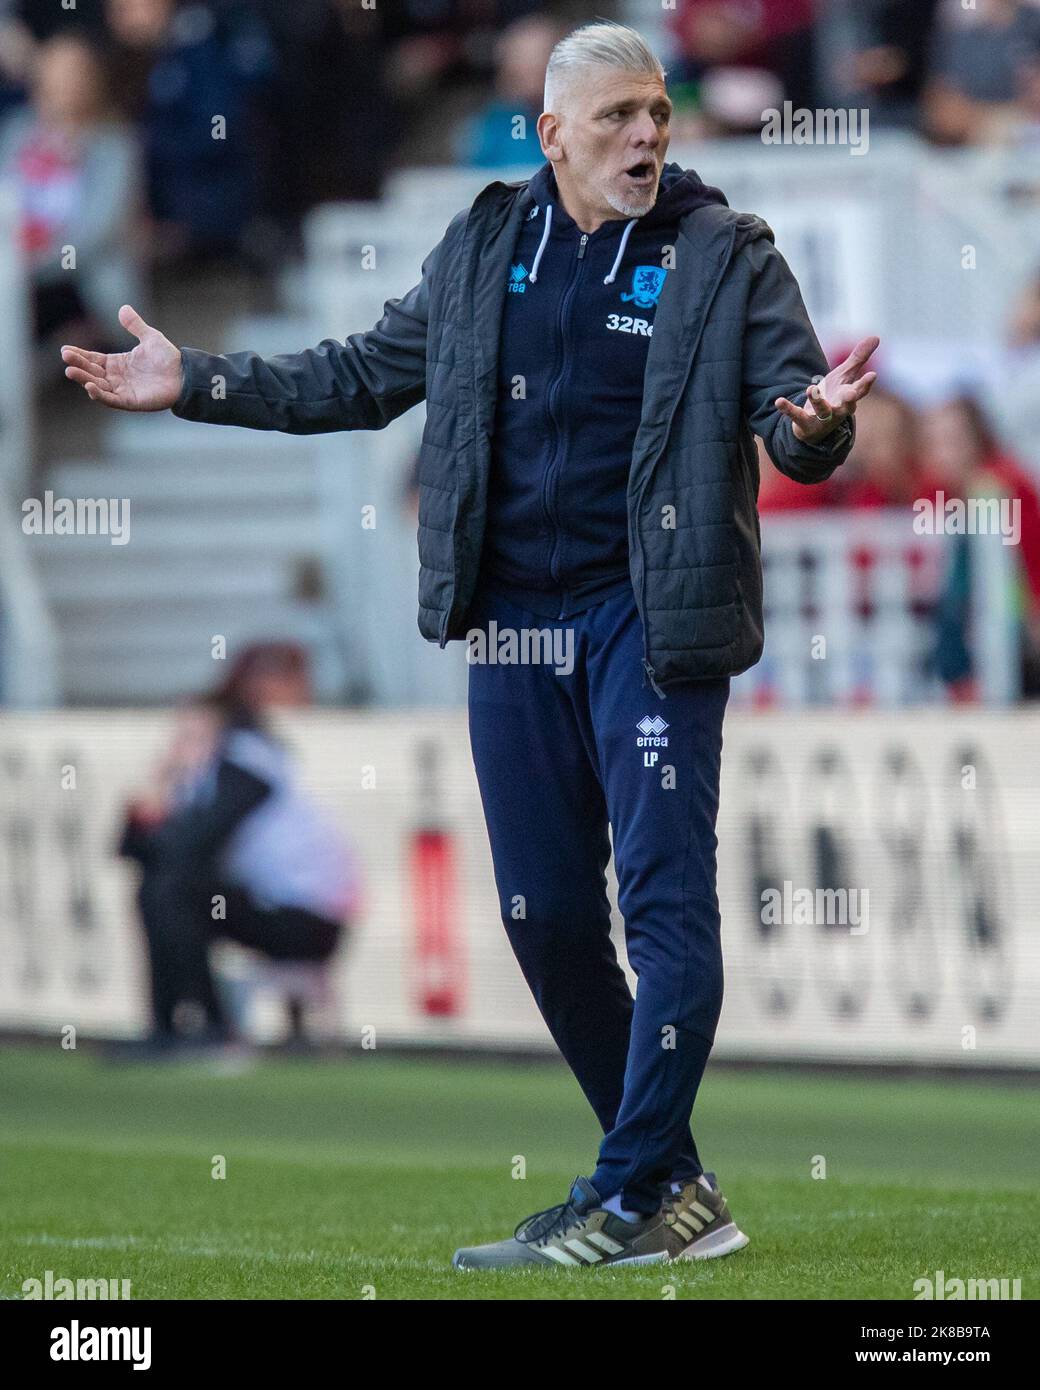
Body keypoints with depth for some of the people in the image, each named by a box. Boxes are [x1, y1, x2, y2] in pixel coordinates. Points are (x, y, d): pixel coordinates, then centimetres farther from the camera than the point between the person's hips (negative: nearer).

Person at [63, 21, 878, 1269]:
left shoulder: (724, 256, -1)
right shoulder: (482, 251, 11)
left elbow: (788, 405, -8)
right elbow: (364, 375, 19)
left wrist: (813, 424, -32)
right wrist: (194, 384, 14)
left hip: (645, 616, -5)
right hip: (513, 621, 5)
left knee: (663, 895, -10)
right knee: (544, 915, 6)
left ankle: (638, 1195, -7)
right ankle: (668, 1179, 18)